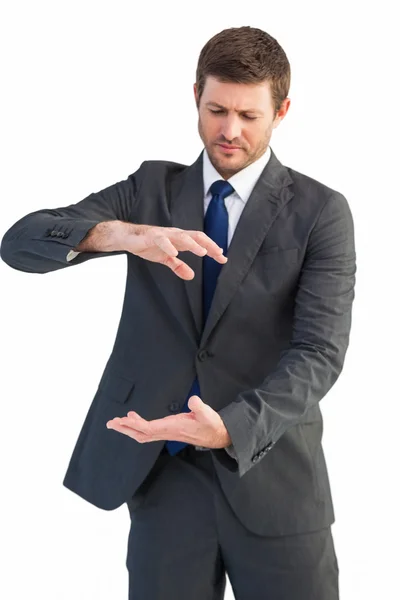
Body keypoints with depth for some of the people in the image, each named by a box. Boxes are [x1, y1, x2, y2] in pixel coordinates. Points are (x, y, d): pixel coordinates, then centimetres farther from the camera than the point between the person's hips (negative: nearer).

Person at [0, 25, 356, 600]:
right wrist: (119, 232, -26)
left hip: (272, 476, -1)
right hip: (162, 473, 2)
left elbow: (319, 352, -13)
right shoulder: (152, 188, 5)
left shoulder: (321, 212, -2)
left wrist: (231, 428, -30)